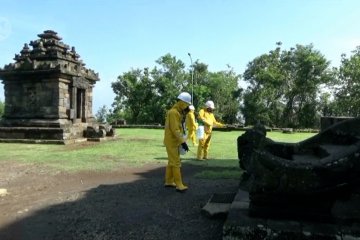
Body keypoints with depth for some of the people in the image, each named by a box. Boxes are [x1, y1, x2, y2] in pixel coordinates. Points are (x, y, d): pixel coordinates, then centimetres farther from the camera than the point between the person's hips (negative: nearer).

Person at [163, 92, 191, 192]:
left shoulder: (177, 112, 13)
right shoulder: (173, 112, -19)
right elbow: (175, 130, -25)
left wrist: (182, 141, 16)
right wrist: (183, 142, -25)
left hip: (174, 141, 10)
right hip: (172, 142, -10)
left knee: (171, 162, 16)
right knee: (176, 163, -8)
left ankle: (169, 182, 25)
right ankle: (179, 185, -4)